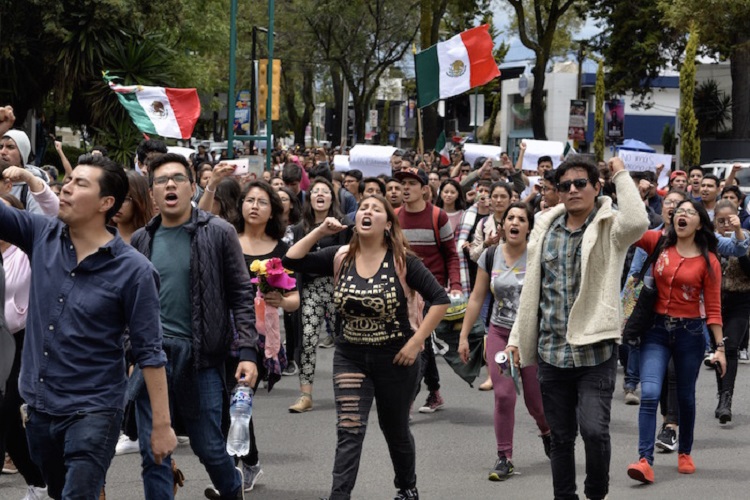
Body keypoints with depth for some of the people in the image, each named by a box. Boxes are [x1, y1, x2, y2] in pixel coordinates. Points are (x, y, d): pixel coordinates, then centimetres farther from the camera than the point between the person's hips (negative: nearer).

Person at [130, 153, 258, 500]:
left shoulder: (218, 234, -3)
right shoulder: (142, 240, 8)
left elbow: (241, 295, -3)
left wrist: (247, 352, -11)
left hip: (201, 357, -3)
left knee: (208, 446, 7)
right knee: (153, 455, 3)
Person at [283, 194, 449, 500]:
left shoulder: (401, 261, -12)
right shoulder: (341, 258, -3)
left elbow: (440, 299, -13)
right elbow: (291, 261, -4)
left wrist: (416, 342, -16)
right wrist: (320, 231, -12)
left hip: (395, 358, -2)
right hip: (350, 358, 2)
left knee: (395, 430, 17)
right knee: (349, 433, -10)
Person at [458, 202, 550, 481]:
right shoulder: (490, 256, 1)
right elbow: (477, 298, 7)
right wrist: (463, 336, 6)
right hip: (500, 333, 2)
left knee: (535, 399, 5)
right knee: (503, 395, -8)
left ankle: (547, 431, 39)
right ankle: (504, 458, 2)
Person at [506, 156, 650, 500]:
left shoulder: (609, 228, -4)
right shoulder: (546, 228, 9)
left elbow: (637, 222, -29)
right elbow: (531, 289, 14)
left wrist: (620, 175, -18)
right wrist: (518, 337, 12)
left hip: (595, 351, -4)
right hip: (552, 352, 4)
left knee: (594, 429, -16)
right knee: (561, 436, 12)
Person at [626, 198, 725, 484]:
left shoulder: (708, 261, -4)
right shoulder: (658, 244, 2)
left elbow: (713, 308, -3)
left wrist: (719, 347, -6)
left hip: (690, 332, -1)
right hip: (657, 330, 1)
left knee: (685, 397, 12)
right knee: (649, 394, -13)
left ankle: (685, 454, 32)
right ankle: (645, 460, -17)